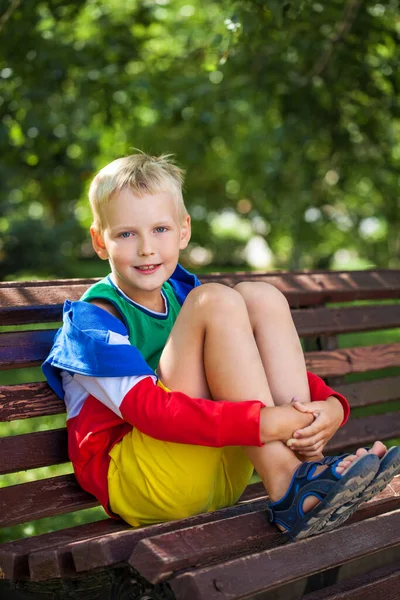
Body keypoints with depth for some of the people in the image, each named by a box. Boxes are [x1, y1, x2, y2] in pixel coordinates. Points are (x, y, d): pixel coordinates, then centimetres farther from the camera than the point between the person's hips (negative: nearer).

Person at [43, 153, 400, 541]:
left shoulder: (182, 295, 13)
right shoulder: (92, 319, -9)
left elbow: (266, 362, 9)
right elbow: (149, 410, -24)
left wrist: (330, 404, -12)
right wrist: (262, 422, -34)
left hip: (219, 477, 7)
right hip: (132, 482, -6)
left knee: (259, 297, -4)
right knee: (216, 301, -20)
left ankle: (306, 467, -16)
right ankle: (286, 487, -23)